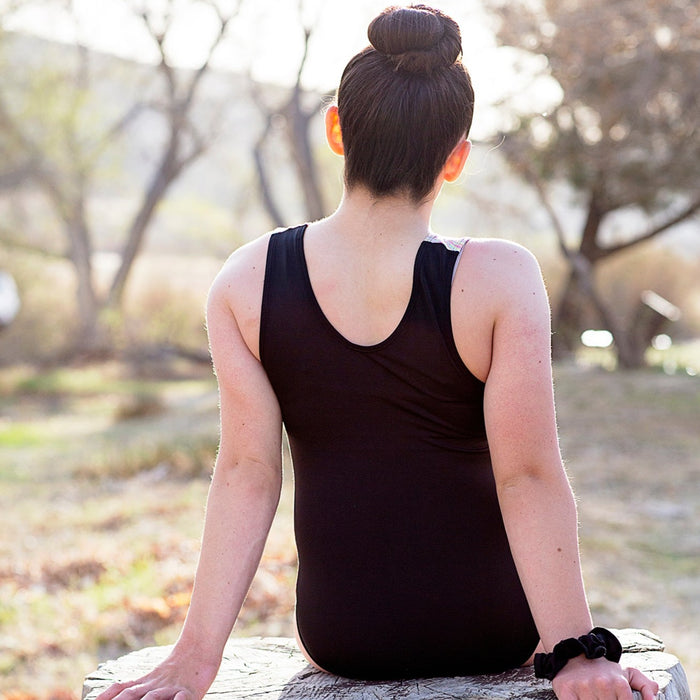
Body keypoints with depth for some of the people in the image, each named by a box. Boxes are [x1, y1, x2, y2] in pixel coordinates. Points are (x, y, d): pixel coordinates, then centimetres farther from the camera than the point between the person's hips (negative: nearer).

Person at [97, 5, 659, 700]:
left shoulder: (245, 284, -9)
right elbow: (528, 477, -18)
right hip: (491, 635, -1)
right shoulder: (499, 279, -16)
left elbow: (246, 472, -13)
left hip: (339, 638, 2)